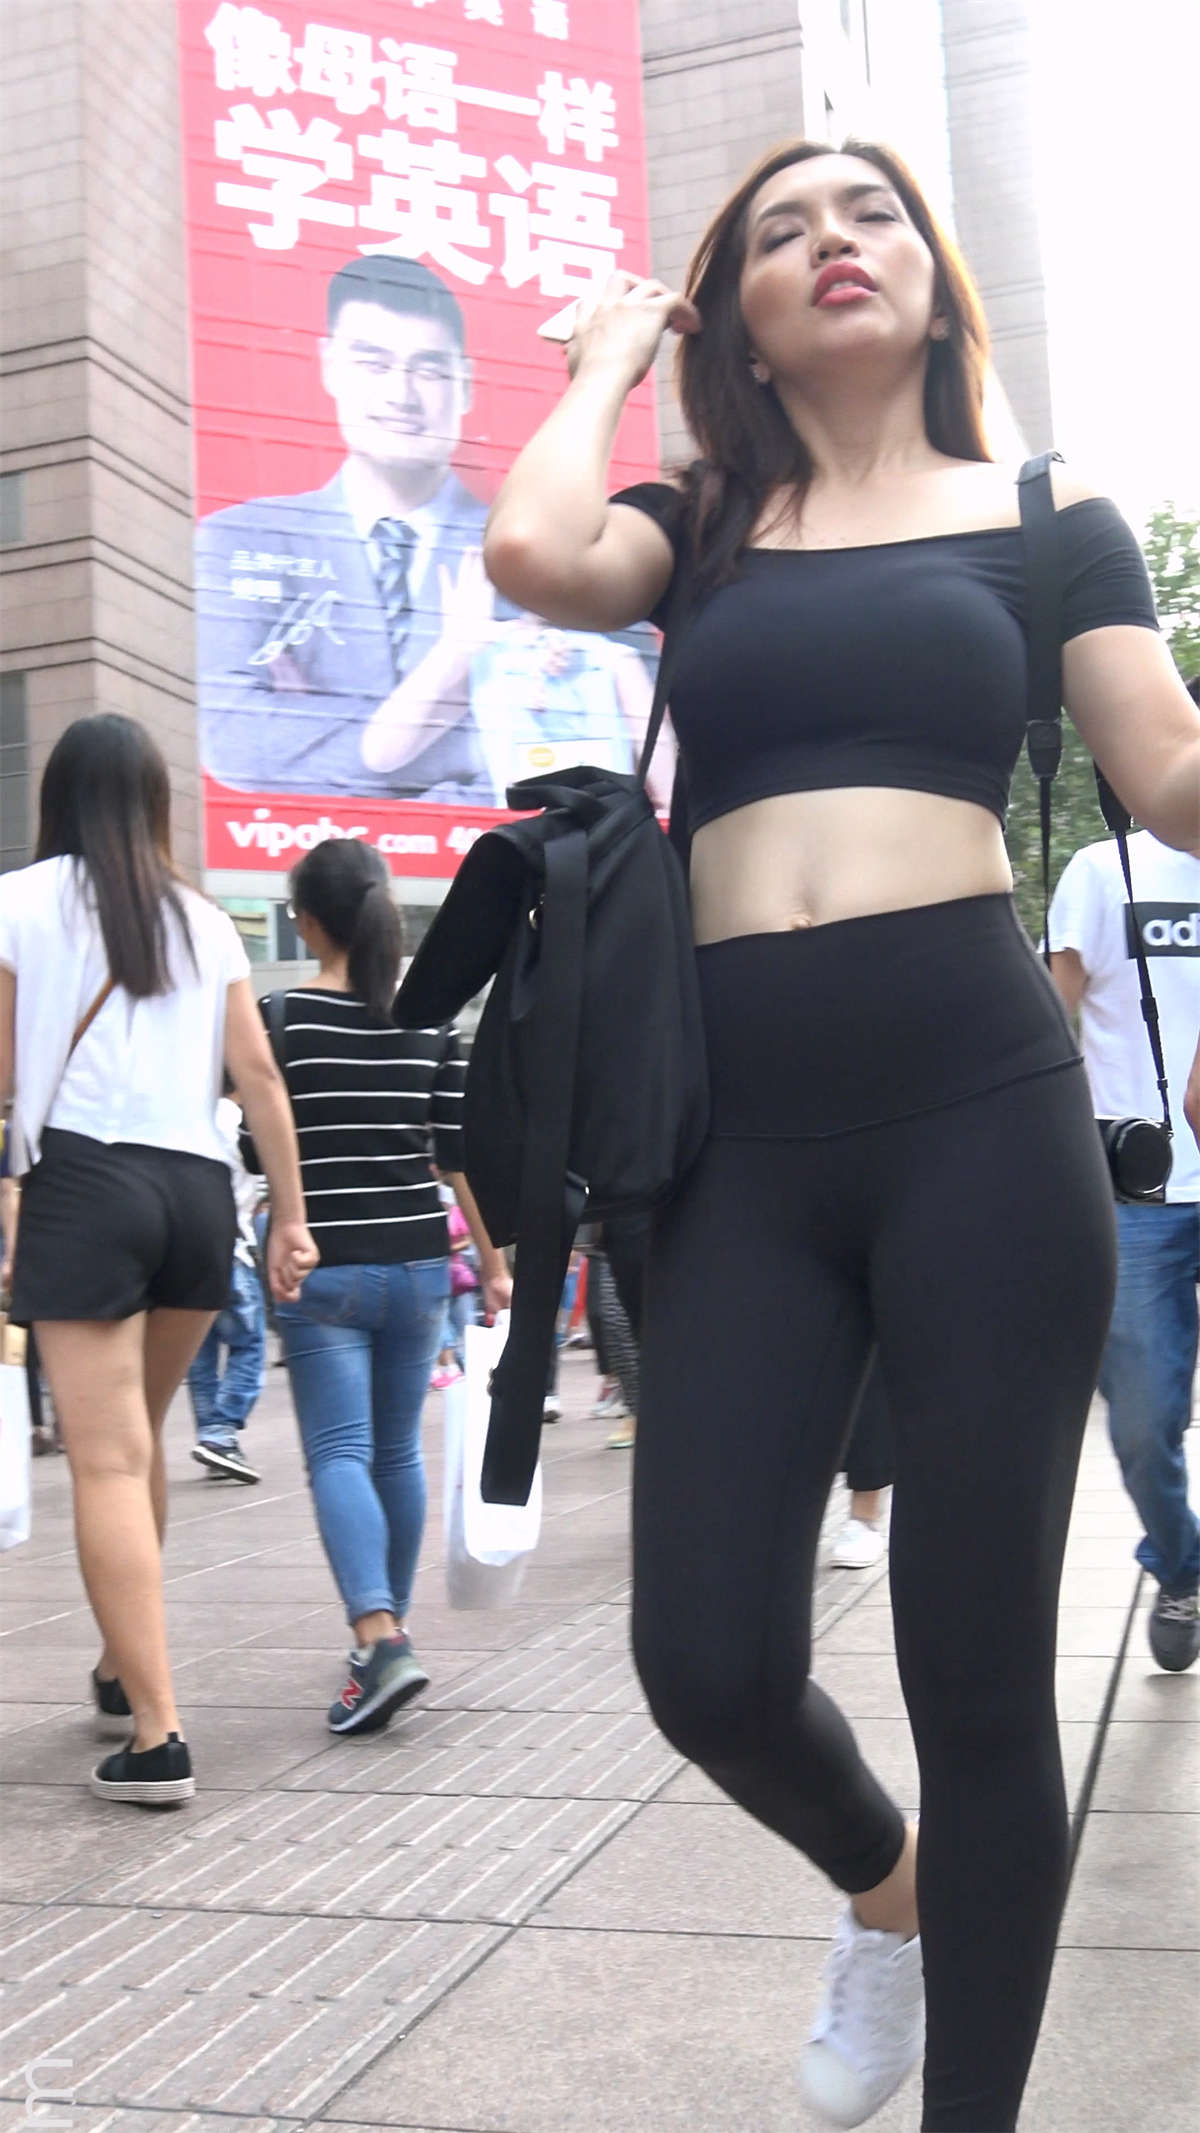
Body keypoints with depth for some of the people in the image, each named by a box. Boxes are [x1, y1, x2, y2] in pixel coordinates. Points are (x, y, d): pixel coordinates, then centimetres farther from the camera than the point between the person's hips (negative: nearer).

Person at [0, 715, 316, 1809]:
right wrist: (292, 1219, 10)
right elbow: (260, 1075, 8)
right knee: (136, 1439, 21)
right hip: (196, 1188, 5)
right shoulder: (205, 919, 13)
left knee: (108, 1460, -4)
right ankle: (123, 1671, 33)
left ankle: (157, 1736, -8)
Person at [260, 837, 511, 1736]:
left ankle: (381, 1638, -20)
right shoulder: (431, 1018, 3)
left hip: (324, 1268, -4)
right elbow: (462, 1151, 3)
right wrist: (493, 1260, 9)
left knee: (339, 1455, -4)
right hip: (417, 1263, 4)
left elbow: (260, 1149, -4)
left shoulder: (286, 1016, -7)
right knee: (398, 1449, 14)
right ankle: (388, 1630, 25)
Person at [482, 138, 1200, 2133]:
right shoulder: (700, 526, 15)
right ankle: (887, 1880, 34)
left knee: (980, 1675, 2)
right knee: (708, 1665, -1)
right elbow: (534, 551, -7)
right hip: (744, 1138, 2)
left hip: (980, 1109, -1)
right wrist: (606, 358, 11)